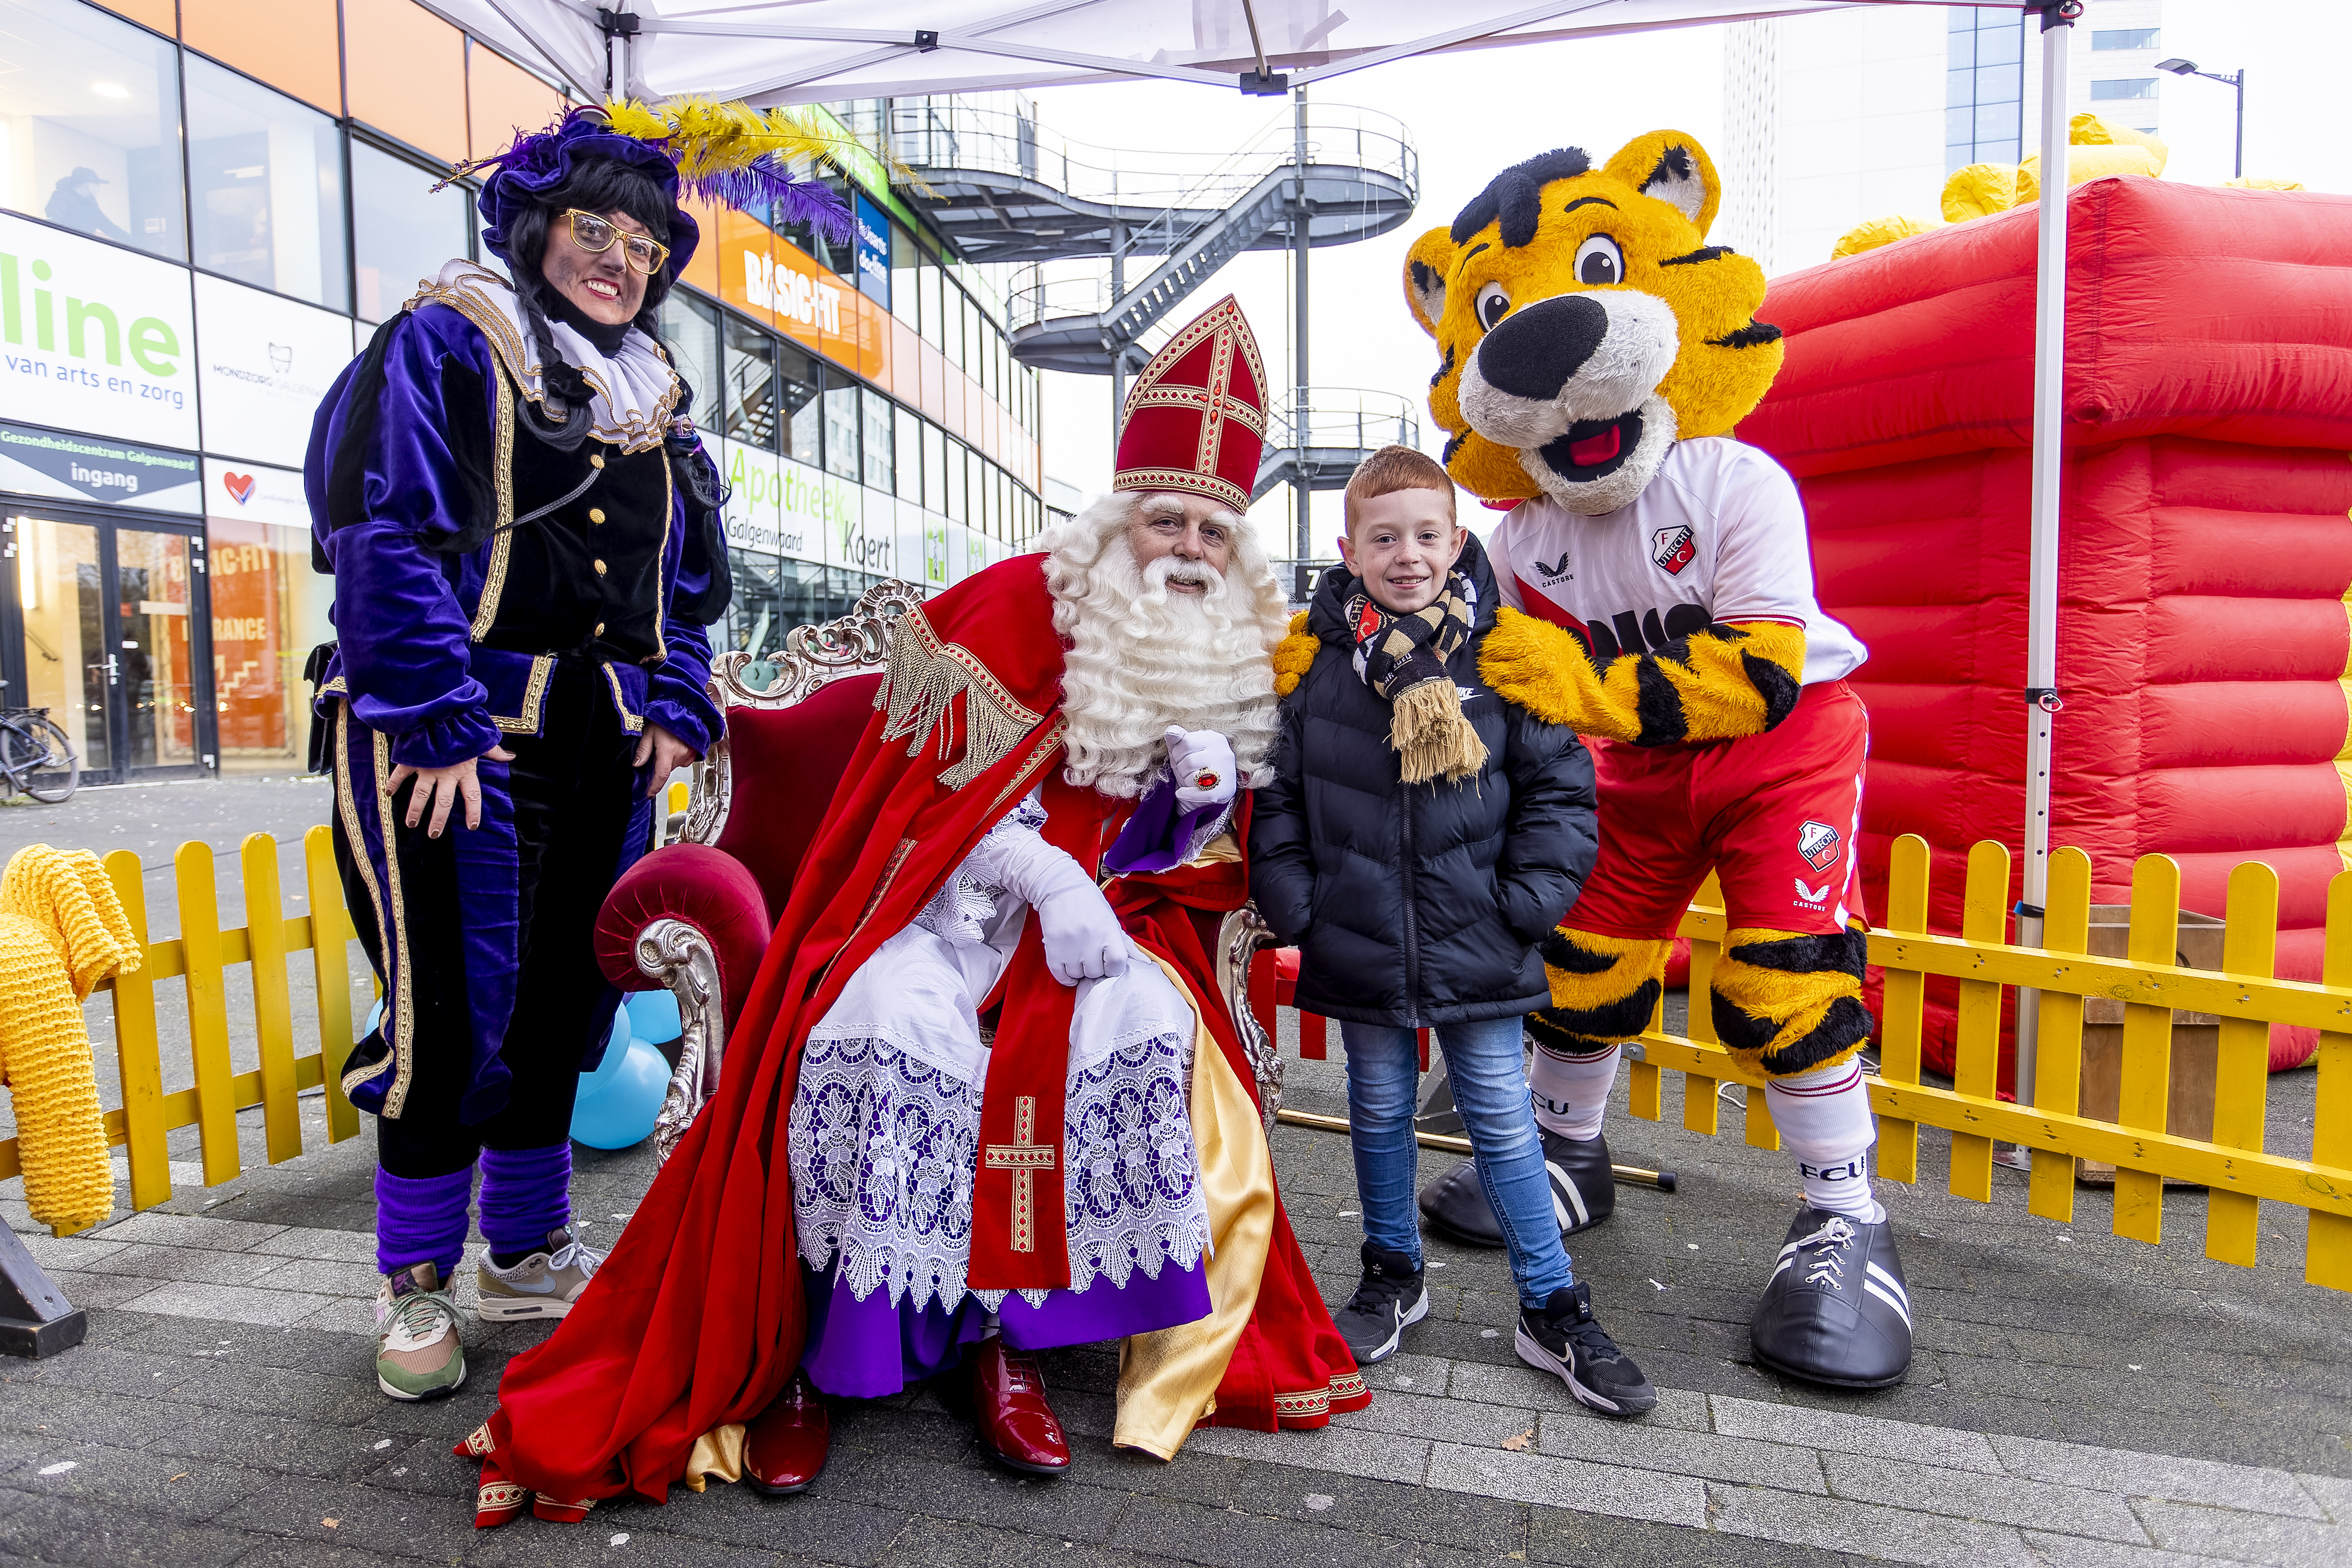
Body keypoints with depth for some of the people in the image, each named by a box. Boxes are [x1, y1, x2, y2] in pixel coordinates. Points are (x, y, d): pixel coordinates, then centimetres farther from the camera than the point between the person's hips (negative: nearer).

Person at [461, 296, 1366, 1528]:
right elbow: (953, 788, -9)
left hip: (1102, 915, 4)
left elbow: (1186, 854, 13)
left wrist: (1206, 793, -10)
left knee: (1150, 1037, -27)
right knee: (888, 1029, -32)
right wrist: (1049, 883, -22)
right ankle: (810, 1346, -13)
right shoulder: (1021, 606, -6)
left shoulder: (1233, 660, 10)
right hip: (952, 903, -3)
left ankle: (1005, 1332, -13)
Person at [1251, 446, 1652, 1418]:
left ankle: (1554, 1310, 24)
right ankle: (1393, 1275, 38)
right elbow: (1275, 798, 2)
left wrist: (1526, 903, -6)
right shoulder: (1312, 662, -3)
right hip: (1359, 947, 1)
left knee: (1502, 1123, 8)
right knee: (1380, 1114, 16)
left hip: (1477, 948, -1)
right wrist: (1295, 910, -4)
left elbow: (1559, 788, 1)